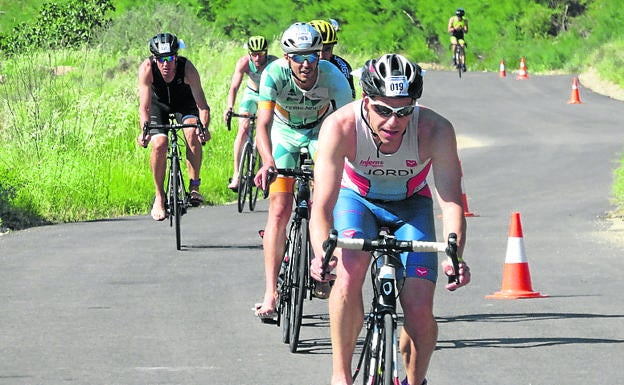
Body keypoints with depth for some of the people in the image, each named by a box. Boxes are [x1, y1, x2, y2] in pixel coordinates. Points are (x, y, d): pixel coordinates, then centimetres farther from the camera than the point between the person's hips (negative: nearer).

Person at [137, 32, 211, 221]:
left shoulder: (187, 68, -34)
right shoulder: (147, 68, -33)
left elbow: (202, 105, -35)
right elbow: (145, 106, -35)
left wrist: (204, 126, -54)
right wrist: (144, 131, -52)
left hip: (184, 103, 0)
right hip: (159, 104, 0)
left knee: (192, 133, -28)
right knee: (159, 144, -20)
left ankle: (194, 186, -15)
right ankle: (159, 196, -2)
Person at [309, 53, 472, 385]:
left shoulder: (435, 131, -32)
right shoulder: (340, 127, -34)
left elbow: (451, 200, -35)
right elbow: (322, 205, -38)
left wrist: (454, 256, -53)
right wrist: (322, 254, -57)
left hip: (411, 205, 1)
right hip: (357, 198, -1)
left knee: (419, 310, -13)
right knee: (349, 272, -31)